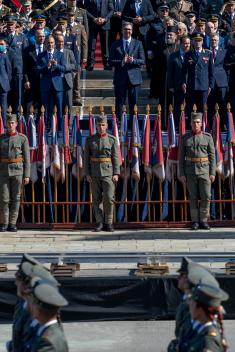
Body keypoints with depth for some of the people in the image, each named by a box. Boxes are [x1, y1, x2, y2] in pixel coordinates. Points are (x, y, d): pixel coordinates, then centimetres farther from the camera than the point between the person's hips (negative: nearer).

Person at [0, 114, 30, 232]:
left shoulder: (23, 138, 1)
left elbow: (26, 158, 0)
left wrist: (27, 175, -6)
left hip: (18, 171, -1)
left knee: (15, 198, 1)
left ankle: (12, 224, 8)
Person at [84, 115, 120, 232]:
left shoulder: (112, 139, 2)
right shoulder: (90, 140, 4)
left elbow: (115, 157, -1)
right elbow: (86, 157, 4)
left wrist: (116, 174, -9)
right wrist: (87, 174, -3)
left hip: (108, 172, -1)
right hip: (95, 173, 1)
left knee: (109, 198, -8)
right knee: (96, 199, 3)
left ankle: (108, 223, 1)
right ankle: (99, 223, 10)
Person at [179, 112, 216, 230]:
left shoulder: (208, 137, 1)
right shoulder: (185, 138, 3)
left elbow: (212, 156, 1)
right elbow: (181, 157, 4)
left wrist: (212, 173, -6)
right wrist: (181, 174, -3)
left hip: (205, 170, 0)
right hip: (190, 170, 0)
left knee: (206, 196, -5)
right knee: (193, 197, 1)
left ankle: (203, 221, 5)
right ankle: (195, 222, 6)